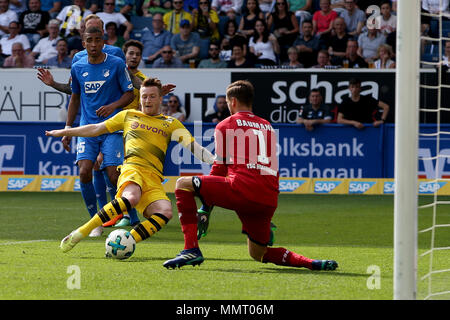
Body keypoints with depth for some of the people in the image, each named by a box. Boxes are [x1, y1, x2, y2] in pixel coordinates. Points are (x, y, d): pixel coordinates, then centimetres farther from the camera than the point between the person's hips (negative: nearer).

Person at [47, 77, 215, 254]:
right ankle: (80, 233, -36)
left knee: (165, 213, -31)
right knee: (131, 198, -39)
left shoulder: (170, 123, 23)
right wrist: (64, 132, 30)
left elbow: (193, 145, 15)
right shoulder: (128, 116, 23)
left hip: (154, 178, 2)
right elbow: (96, 129, 29)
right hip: (132, 168, -2)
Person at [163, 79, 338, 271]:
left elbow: (219, 168, 12)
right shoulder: (268, 127, 27)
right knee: (258, 254, 23)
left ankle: (192, 249, -5)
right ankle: (313, 264, 2)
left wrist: (205, 210, 20)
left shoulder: (225, 125, 12)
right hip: (270, 201, 6)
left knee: (183, 184, 9)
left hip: (243, 189, -6)